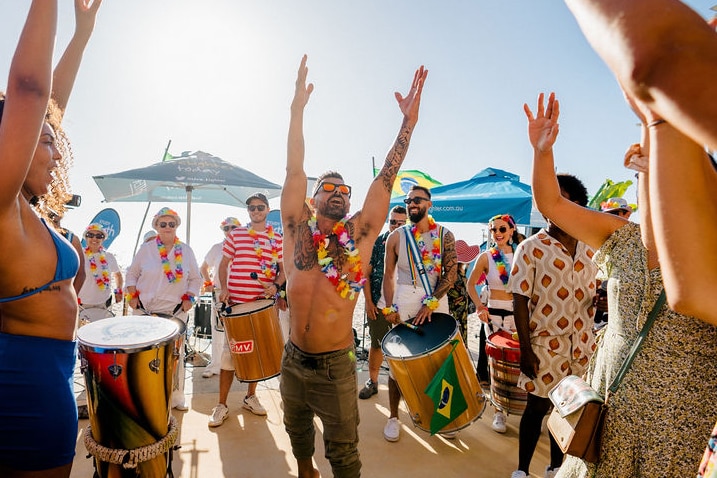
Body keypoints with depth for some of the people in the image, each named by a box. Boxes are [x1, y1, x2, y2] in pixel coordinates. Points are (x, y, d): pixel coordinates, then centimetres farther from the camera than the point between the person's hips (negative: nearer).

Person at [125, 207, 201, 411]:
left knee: (176, 355, 5)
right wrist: (132, 295, -1)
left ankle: (176, 397, 20)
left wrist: (189, 297, -5)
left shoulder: (186, 251, 4)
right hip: (145, 311, 0)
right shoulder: (146, 249, 3)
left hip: (176, 312, 0)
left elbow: (195, 279, 8)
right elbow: (132, 274, 11)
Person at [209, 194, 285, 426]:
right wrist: (223, 288, -6)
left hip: (264, 304, 2)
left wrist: (276, 286, -11)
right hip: (236, 303, -1)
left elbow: (283, 268, 7)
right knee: (230, 352, 1)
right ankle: (222, 405, 15)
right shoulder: (235, 235, 6)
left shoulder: (277, 239, 7)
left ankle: (251, 396, 31)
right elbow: (224, 264, 9)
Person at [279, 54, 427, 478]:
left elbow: (385, 179, -11)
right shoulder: (299, 230, -4)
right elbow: (294, 171, -9)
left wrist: (409, 121, -13)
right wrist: (298, 109, -11)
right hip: (294, 360, 3)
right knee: (297, 430, 27)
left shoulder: (359, 235, -6)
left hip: (337, 365, -2)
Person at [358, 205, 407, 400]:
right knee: (376, 344, 11)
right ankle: (372, 382, 27)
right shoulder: (377, 243, 0)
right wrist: (369, 302, -5)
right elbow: (366, 274, 1)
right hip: (379, 305, 0)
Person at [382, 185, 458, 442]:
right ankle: (393, 416, 23)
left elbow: (451, 273, -6)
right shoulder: (396, 236, 1)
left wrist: (430, 303, -15)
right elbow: (388, 275, 5)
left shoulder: (445, 235, 0)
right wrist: (390, 308, -4)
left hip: (437, 301, 0)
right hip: (404, 303, 0)